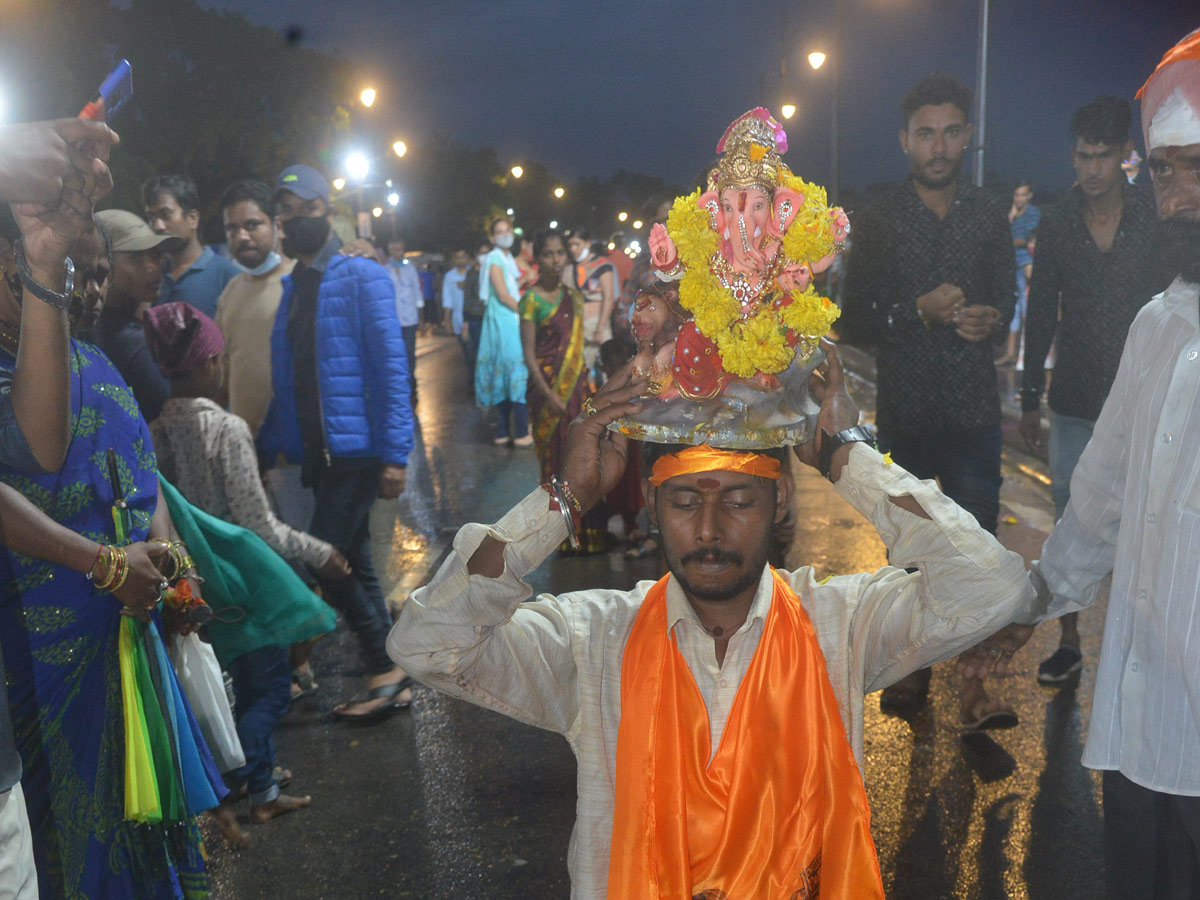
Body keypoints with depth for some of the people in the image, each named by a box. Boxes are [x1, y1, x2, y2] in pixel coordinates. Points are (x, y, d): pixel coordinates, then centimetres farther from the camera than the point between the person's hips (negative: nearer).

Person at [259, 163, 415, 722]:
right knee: (353, 565, 11)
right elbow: (284, 381, 15)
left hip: (356, 449, -7)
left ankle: (386, 672, 4)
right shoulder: (288, 288, 13)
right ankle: (390, 680, 22)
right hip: (317, 453, 7)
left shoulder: (361, 277, -7)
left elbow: (390, 367, -12)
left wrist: (394, 455, -17)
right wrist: (268, 447, 8)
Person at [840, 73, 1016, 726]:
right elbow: (852, 323, -2)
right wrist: (919, 311, -17)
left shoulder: (990, 218, 7)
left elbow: (1006, 303, 14)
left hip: (974, 409, 0)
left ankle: (973, 681, 1)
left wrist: (990, 318, -10)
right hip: (904, 409, 0)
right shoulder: (876, 222, 1)